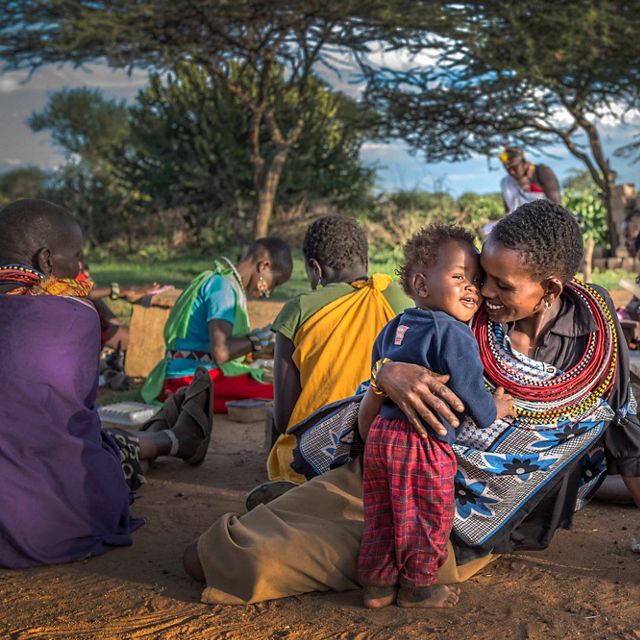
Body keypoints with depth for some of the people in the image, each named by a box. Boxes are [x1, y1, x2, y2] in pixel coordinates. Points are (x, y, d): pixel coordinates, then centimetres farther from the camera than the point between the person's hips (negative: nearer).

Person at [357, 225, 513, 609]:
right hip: (425, 445, -8)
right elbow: (472, 395, -13)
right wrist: (497, 409, 7)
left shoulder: (393, 329, 12)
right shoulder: (454, 335, -14)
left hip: (382, 433, 8)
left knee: (382, 515, 17)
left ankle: (377, 585, 28)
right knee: (427, 519, 9)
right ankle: (417, 587, 23)